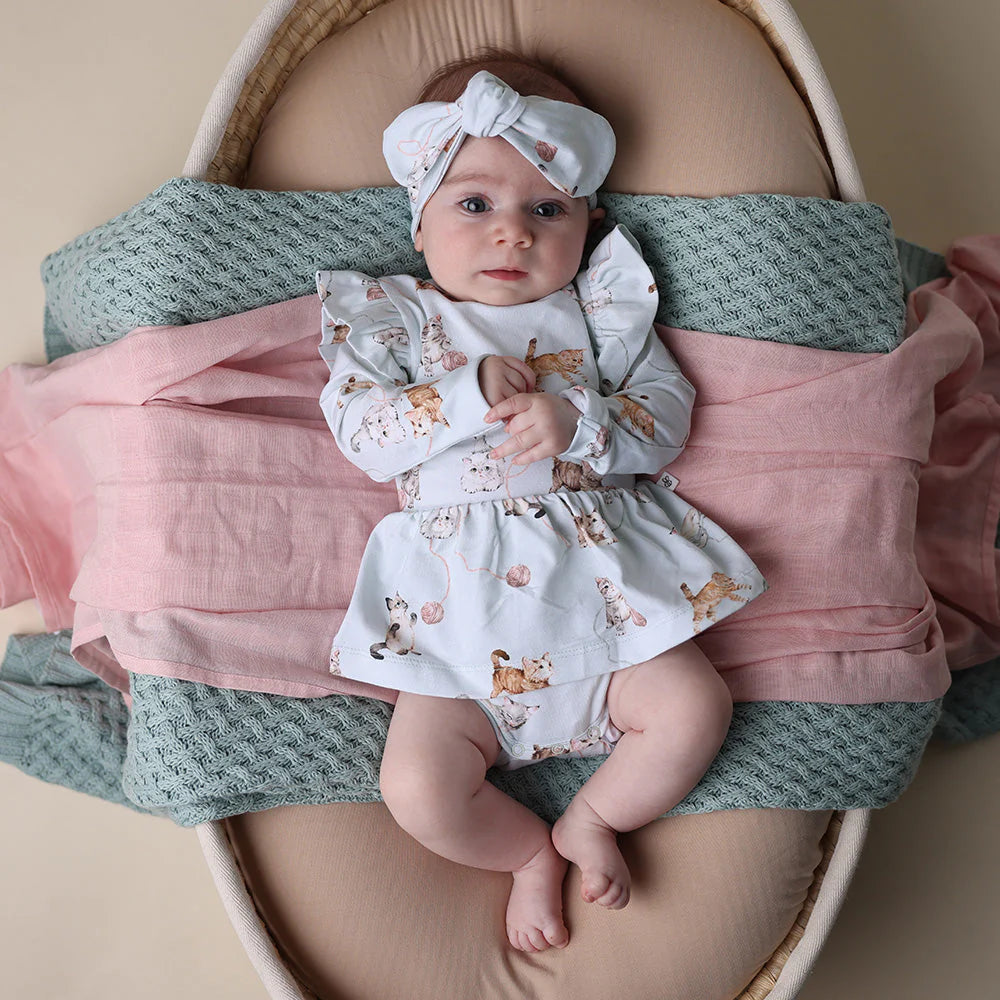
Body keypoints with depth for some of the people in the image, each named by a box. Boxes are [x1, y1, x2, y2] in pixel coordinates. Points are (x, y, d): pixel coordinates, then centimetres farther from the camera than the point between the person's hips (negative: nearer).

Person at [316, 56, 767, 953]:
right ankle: (533, 854, 16)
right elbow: (361, 432, -4)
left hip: (601, 585, 2)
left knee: (696, 707, -13)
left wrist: (574, 423, -17)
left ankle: (589, 820, 14)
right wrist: (467, 394, -17)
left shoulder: (602, 307, 10)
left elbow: (667, 414, 2)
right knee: (417, 788, -14)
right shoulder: (397, 316, 8)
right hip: (461, 613, -1)